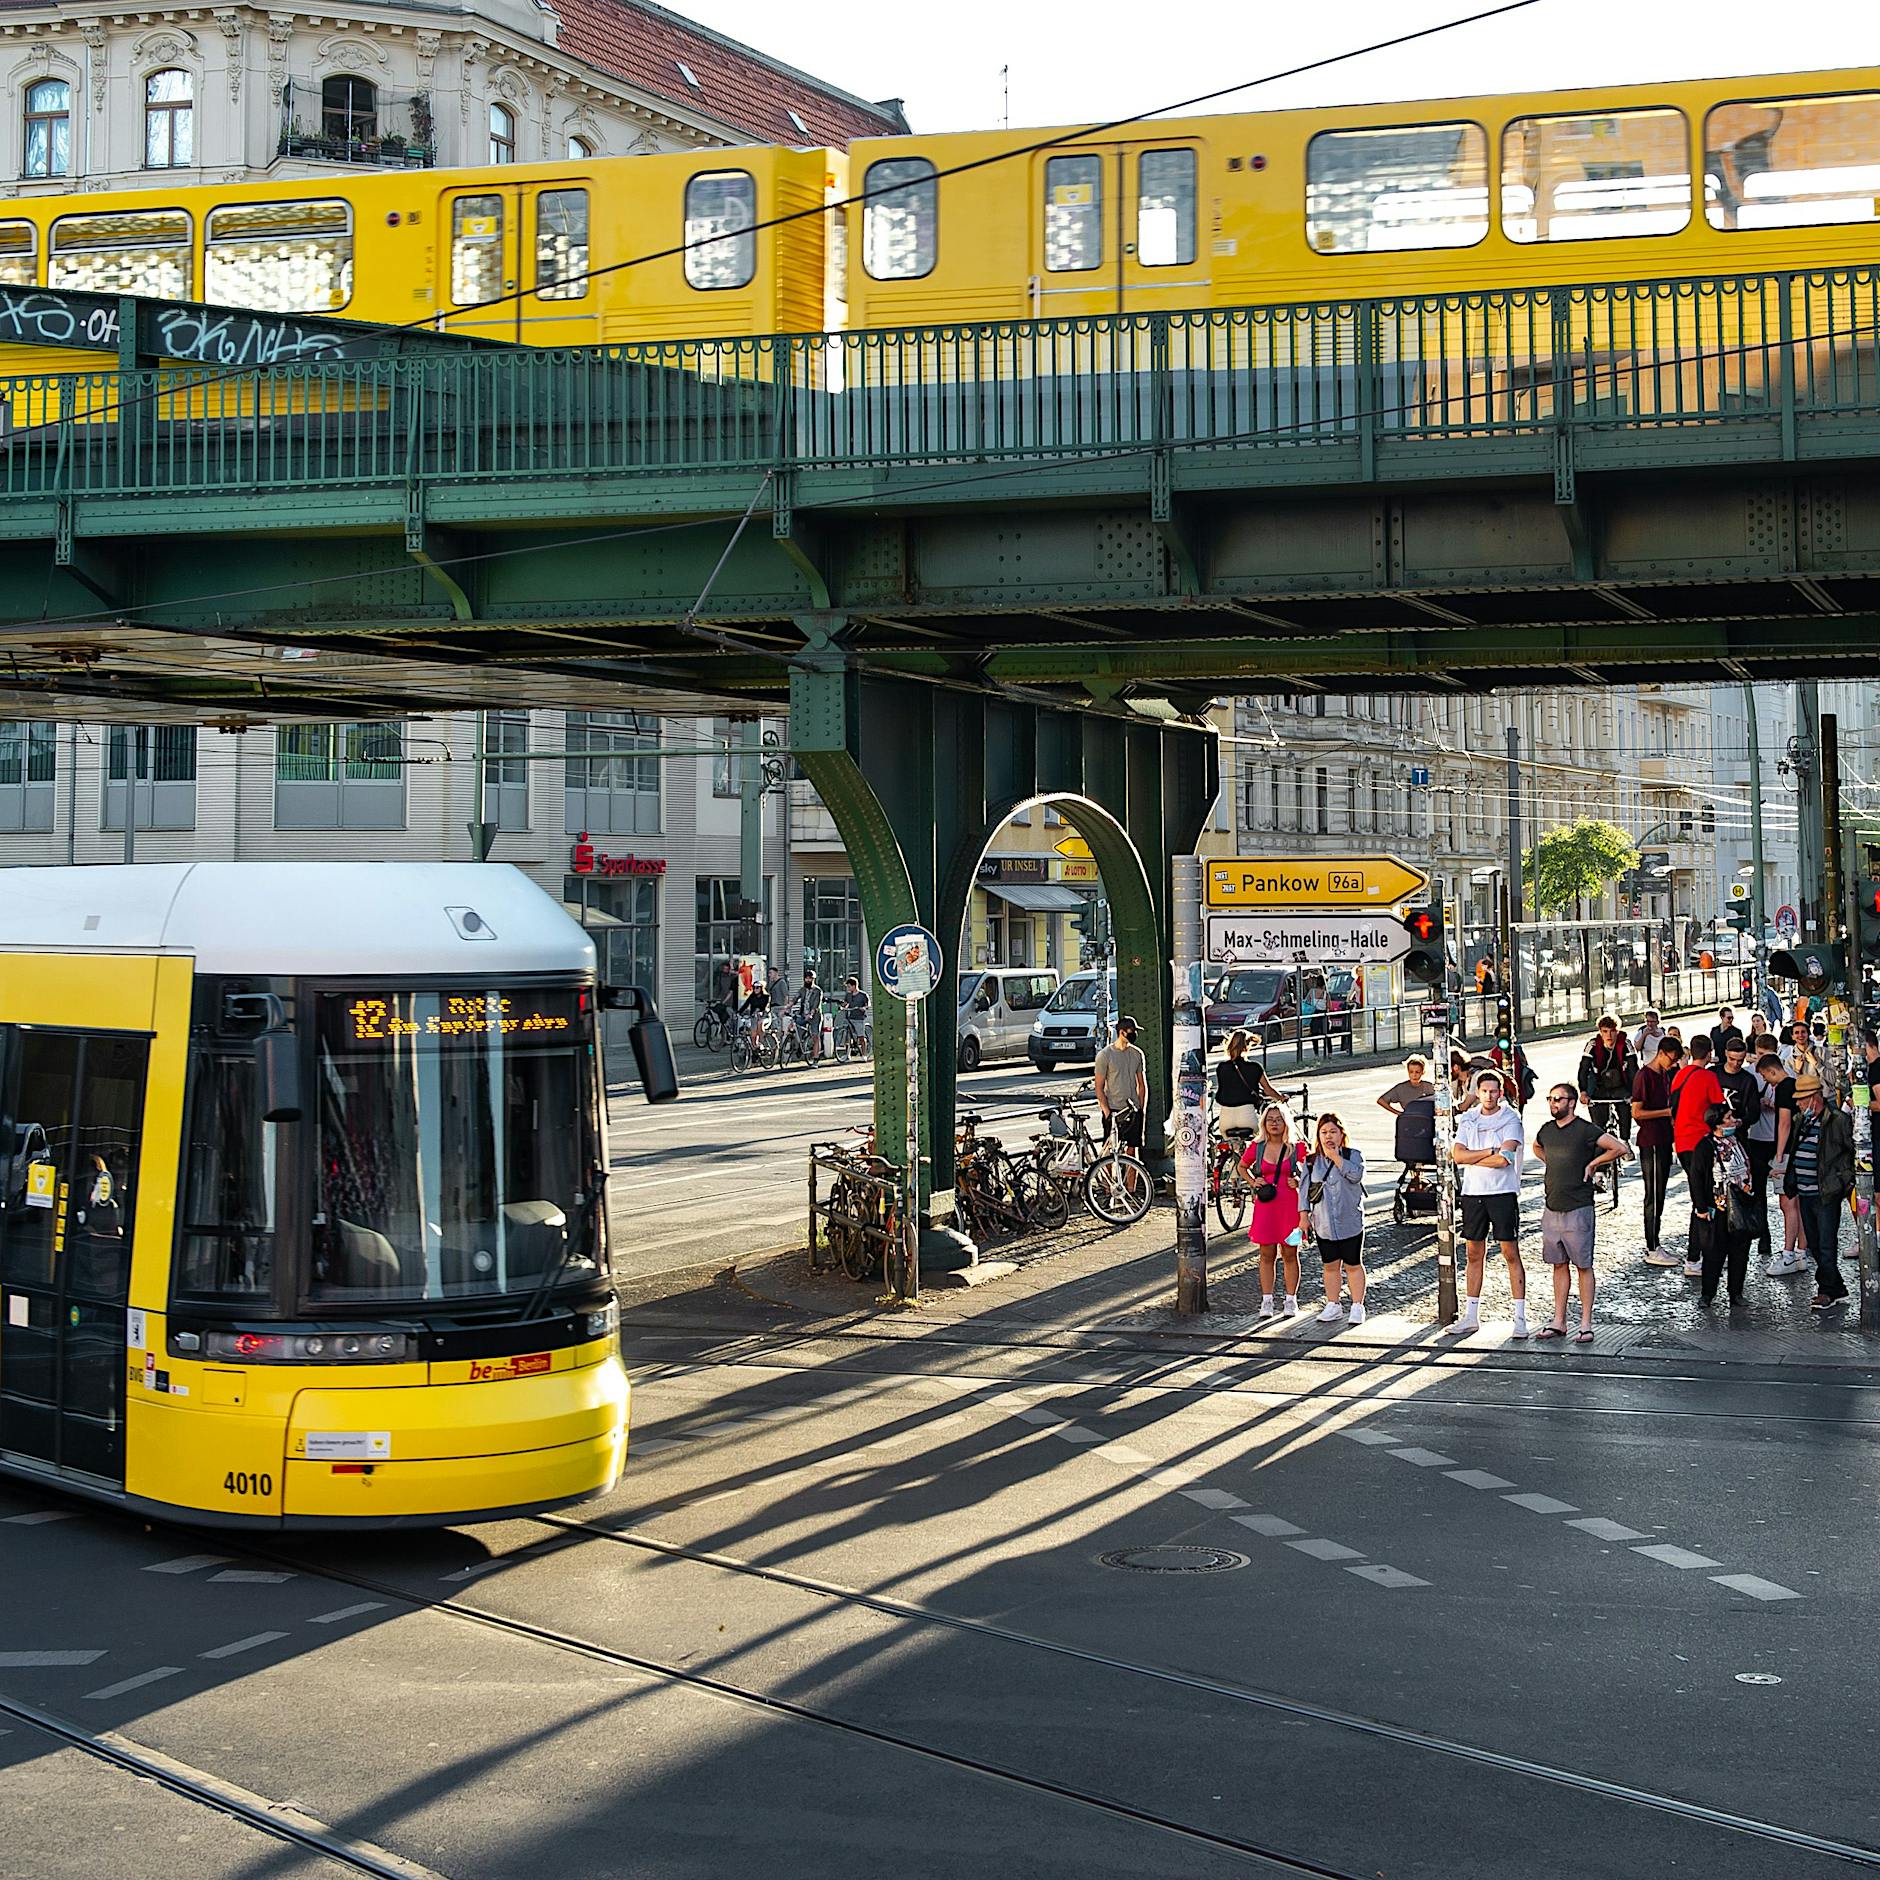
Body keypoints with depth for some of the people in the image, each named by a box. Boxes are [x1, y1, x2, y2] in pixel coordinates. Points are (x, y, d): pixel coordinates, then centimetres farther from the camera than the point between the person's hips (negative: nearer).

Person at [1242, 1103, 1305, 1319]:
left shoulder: (1295, 1148, 0)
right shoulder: (1257, 1147, 3)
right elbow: (1242, 1166, 20)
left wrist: (1298, 1182, -7)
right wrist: (1253, 1182, 3)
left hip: (1290, 1206, -1)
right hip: (1265, 1206, 1)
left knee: (1290, 1254, 5)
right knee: (1267, 1255, 4)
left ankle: (1291, 1301, 13)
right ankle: (1266, 1301, 10)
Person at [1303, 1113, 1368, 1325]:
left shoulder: (1353, 1155, -2)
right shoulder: (1311, 1161, 6)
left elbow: (1356, 1175, -21)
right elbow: (1305, 1188, 7)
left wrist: (1336, 1157, -17)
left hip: (1350, 1222, -3)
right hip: (1323, 1224, 3)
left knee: (1353, 1265, 4)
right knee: (1331, 1266, 11)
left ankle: (1357, 1307, 12)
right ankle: (1333, 1306, 20)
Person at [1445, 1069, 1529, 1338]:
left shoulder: (1510, 1120, -3)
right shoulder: (1467, 1120, 9)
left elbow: (1504, 1159, -16)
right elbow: (1458, 1156, -3)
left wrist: (1469, 1158, -7)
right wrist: (1491, 1151, -11)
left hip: (1503, 1192, -4)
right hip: (1473, 1192, 4)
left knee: (1511, 1254, -3)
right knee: (1475, 1255, 10)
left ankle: (1520, 1318, -1)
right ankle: (1471, 1316, 16)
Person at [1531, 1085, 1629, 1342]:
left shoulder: (1586, 1130, -10)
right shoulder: (1546, 1130, 9)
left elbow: (1620, 1149, -15)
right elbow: (1537, 1147, 32)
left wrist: (1592, 1164, -7)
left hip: (1578, 1209, -6)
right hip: (1551, 1208, 6)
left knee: (1583, 1266, -1)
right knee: (1559, 1265, 11)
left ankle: (1586, 1325, 1)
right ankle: (1559, 1322, 15)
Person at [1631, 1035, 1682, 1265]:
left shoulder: (1664, 1074, 14)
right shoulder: (1644, 1076, -13)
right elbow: (1636, 1112, -17)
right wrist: (1667, 1112, -17)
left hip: (1663, 1142, 9)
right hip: (1651, 1144, -9)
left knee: (1659, 1196, 12)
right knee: (1654, 1197, -6)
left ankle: (1654, 1244, 19)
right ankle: (1652, 1251, -2)